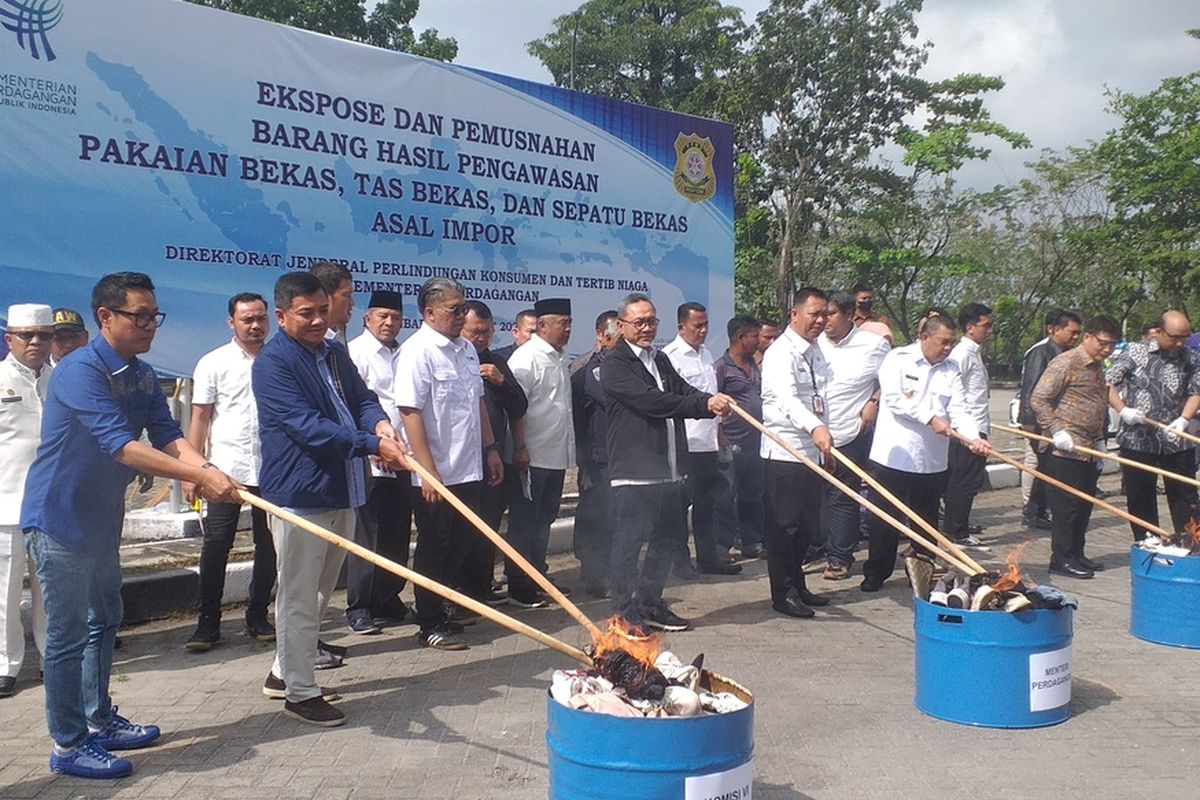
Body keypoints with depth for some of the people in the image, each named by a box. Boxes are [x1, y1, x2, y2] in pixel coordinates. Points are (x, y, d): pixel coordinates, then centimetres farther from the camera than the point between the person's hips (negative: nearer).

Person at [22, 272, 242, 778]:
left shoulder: (142, 376, 4)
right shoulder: (80, 372, -23)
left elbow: (167, 435, -5)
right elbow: (120, 446, -32)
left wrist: (205, 469, -26)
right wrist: (200, 476, -37)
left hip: (102, 517, 9)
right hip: (59, 517, -9)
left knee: (104, 621, 19)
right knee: (68, 634, 0)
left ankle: (100, 722, 34)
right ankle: (68, 745, 13)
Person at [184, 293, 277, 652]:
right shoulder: (213, 363, 2)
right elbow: (200, 418, 2)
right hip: (227, 469, -2)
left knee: (268, 546, 9)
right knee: (215, 546, 1)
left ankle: (258, 617, 22)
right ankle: (208, 622, 10)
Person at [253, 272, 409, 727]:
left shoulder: (335, 353, 12)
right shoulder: (273, 362, -14)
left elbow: (361, 398, 11)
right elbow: (307, 426, -23)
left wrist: (379, 422, -13)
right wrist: (372, 445, -27)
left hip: (342, 492, 9)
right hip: (300, 496, -9)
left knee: (319, 593, 19)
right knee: (299, 598, 1)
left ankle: (285, 671, 35)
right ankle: (300, 693, 14)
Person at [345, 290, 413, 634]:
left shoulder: (404, 355, 15)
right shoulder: (356, 352, -4)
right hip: (371, 462, -6)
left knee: (398, 534, 11)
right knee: (367, 535, -2)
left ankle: (389, 601, 23)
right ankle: (359, 608, 7)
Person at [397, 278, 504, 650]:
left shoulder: (466, 348, 10)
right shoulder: (418, 351, -14)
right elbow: (410, 413, -19)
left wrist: (491, 448, 17)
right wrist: (428, 473, -21)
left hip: (469, 470, 8)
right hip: (435, 476, -7)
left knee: (460, 543, 15)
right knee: (433, 548, 5)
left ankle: (440, 609, 31)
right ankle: (431, 624, 18)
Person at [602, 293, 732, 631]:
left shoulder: (661, 360, 19)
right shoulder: (614, 364, -9)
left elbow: (686, 391, 9)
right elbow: (651, 401, -20)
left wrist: (713, 400, -14)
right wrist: (705, 405, -22)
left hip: (669, 469, 9)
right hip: (634, 472, -9)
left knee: (670, 536, 17)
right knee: (629, 542, 0)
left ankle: (649, 603, 32)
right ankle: (625, 613, 12)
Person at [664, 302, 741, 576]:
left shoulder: (706, 354, 15)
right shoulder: (670, 356, -11)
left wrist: (718, 429, 22)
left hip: (708, 441, 8)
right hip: (684, 443, -8)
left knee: (706, 502, 14)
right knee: (681, 502, 2)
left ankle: (708, 557, 24)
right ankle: (680, 560, 13)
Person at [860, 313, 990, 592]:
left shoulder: (951, 370, 11)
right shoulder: (898, 359, -2)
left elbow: (958, 409, 2)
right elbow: (894, 398, -15)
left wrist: (974, 438, -16)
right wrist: (931, 418, -22)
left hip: (932, 459, 4)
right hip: (893, 454, -4)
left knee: (926, 520, 12)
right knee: (884, 518, 1)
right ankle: (876, 573, 13)